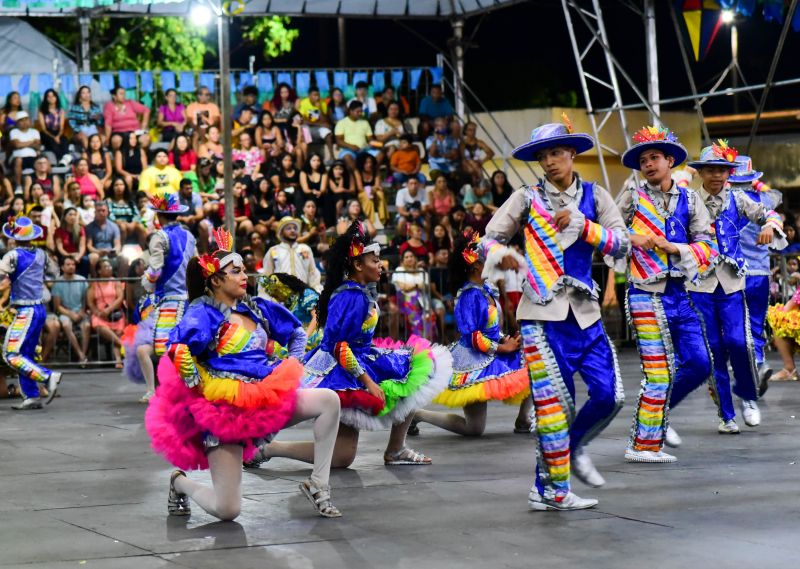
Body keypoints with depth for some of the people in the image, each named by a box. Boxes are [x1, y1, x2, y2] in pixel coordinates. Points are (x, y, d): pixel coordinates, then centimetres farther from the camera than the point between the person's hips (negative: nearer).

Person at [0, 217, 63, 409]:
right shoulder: (41, 254, 7)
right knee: (26, 354, 13)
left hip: (26, 311, -8)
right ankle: (32, 396, 11)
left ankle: (48, 377, -18)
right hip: (40, 309, 8)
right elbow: (54, 272, 21)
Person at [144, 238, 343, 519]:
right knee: (227, 511, -11)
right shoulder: (203, 313, -8)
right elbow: (179, 350, -27)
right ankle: (181, 482, 24)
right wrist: (200, 390, -19)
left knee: (329, 400, -15)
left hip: (265, 399, 6)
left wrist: (290, 368, 15)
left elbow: (297, 333, 26)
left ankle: (317, 484, -5)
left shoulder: (256, 308, 11)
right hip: (224, 409, -6)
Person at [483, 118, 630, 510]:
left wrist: (582, 225, -13)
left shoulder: (594, 196, 9)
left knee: (610, 395, -2)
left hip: (584, 311, 3)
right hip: (543, 312, -3)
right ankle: (553, 490, 4)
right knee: (555, 401, -6)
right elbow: (489, 239, 3)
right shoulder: (526, 199, 4)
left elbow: (622, 245, 0)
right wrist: (501, 255, -20)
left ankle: (573, 448, 26)